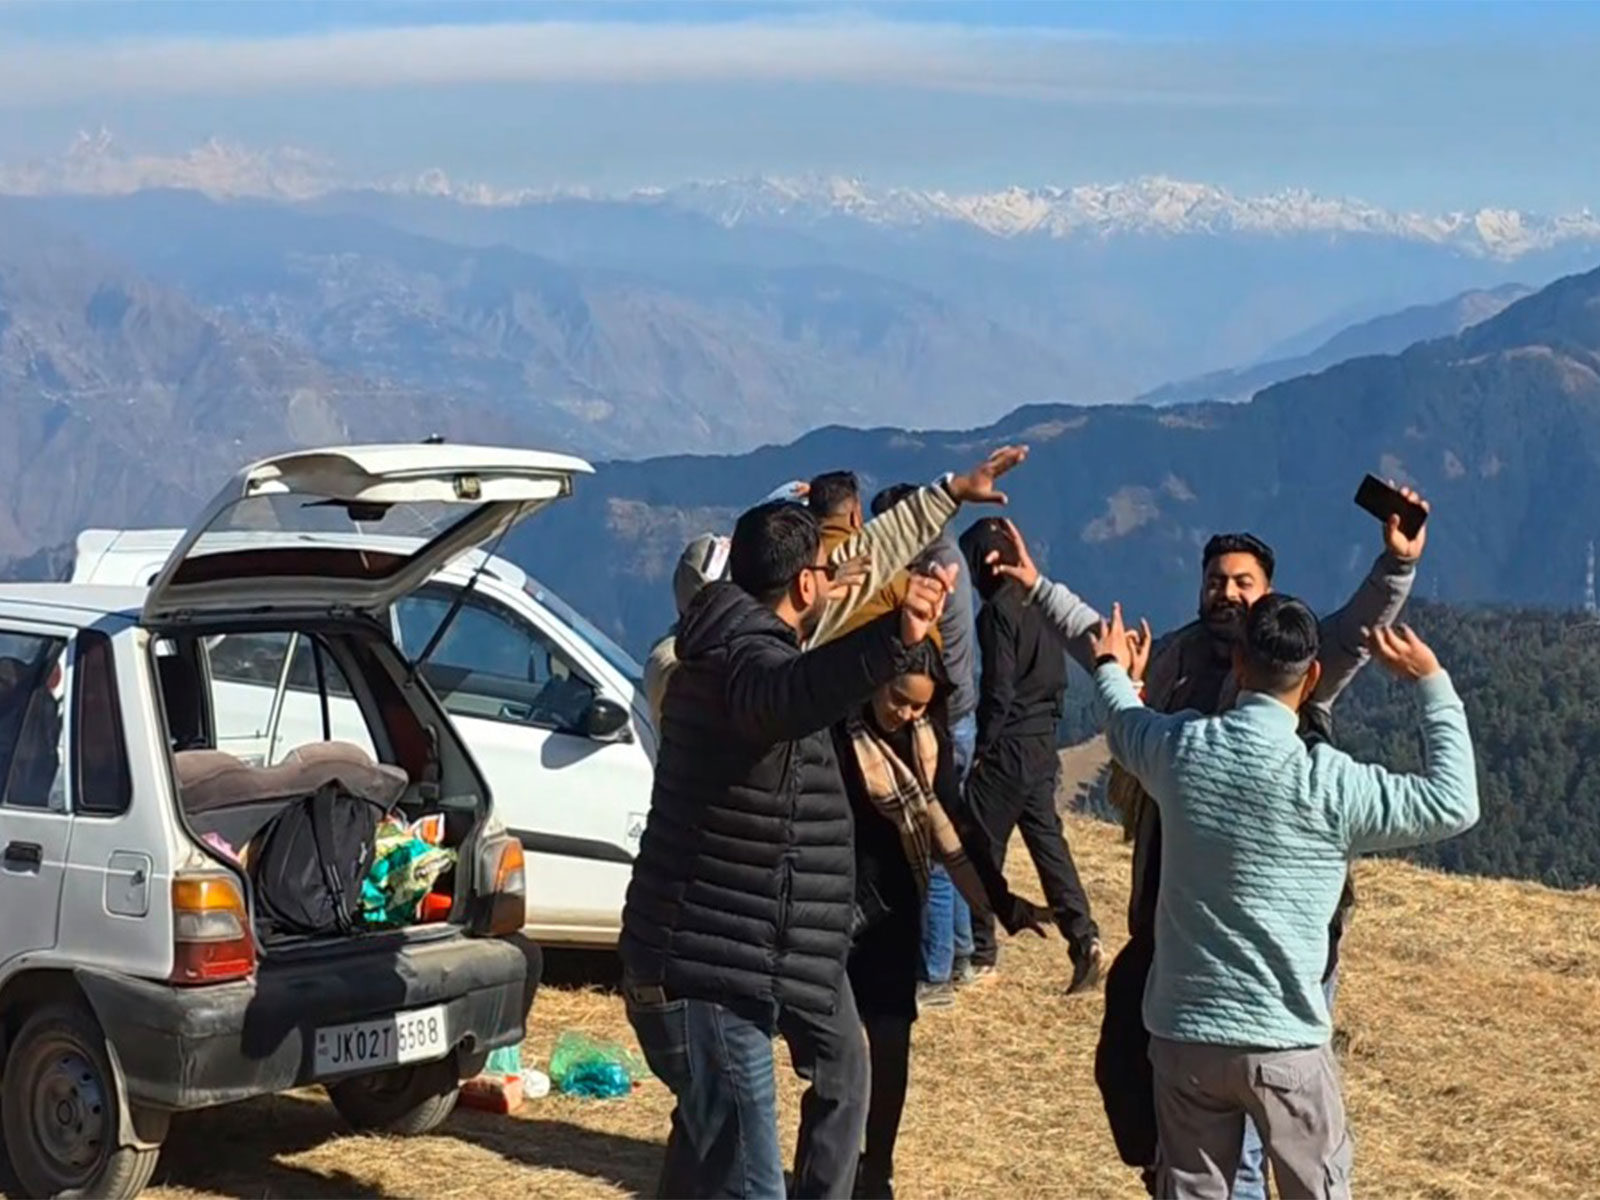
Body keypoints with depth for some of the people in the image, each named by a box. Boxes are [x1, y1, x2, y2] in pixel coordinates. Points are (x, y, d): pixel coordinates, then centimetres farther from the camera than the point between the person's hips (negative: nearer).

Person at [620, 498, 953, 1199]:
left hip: (721, 961, 11)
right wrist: (894, 640, -64)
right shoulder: (751, 658, -19)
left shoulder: (726, 652, 15)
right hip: (707, 979, -11)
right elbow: (789, 695, -46)